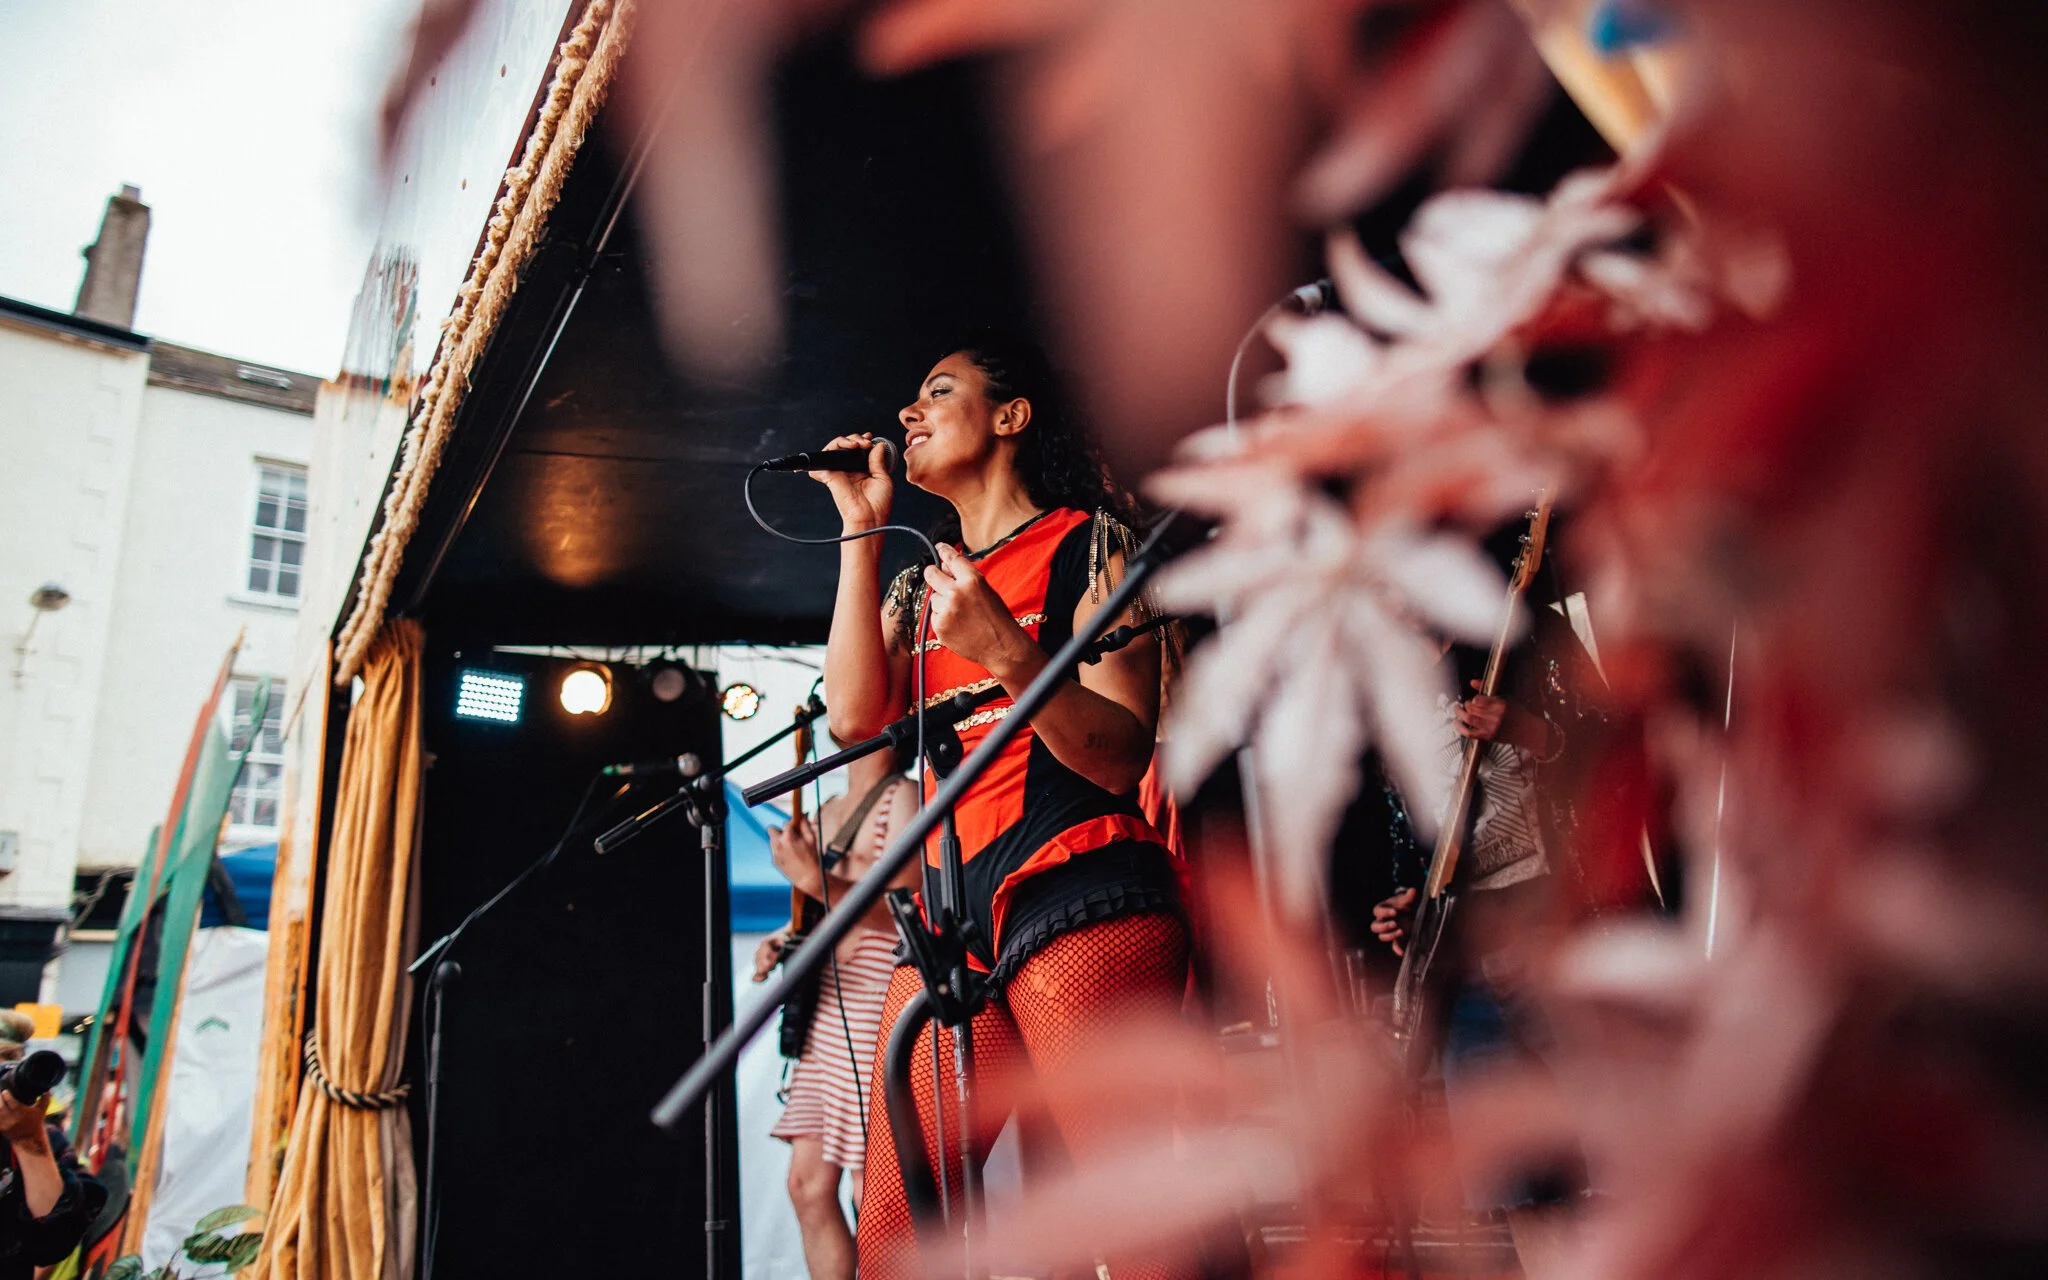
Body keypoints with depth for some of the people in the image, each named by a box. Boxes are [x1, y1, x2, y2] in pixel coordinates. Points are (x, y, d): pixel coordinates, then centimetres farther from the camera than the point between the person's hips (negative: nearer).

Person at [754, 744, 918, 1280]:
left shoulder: (904, 796, -5)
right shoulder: (827, 812, 20)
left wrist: (814, 879, -24)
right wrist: (780, 940, 9)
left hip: (876, 1011, -8)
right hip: (826, 1011, 9)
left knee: (873, 1194, -9)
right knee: (808, 1183, 9)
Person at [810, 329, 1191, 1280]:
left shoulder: (1088, 543, 4)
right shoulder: (916, 587, 22)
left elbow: (1121, 756, -5)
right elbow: (855, 717, 3)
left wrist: (1005, 651, -22)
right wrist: (862, 529, 7)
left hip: (1080, 902, -5)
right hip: (954, 917, 6)